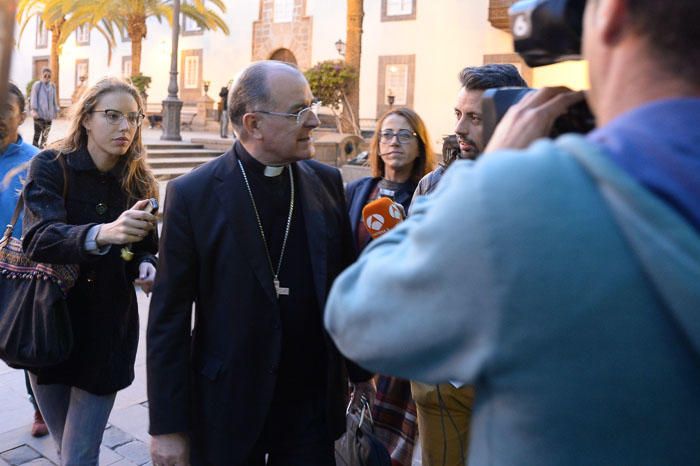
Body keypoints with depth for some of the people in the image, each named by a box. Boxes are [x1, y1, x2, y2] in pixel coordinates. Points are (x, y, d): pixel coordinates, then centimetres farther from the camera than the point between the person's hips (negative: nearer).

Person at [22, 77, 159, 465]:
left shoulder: (139, 181, -3)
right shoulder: (50, 166, -10)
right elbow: (39, 238, -27)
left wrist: (145, 267, -18)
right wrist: (103, 233, -45)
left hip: (108, 333, 1)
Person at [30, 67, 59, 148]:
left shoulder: (52, 86, 10)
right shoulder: (37, 85, -3)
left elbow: (54, 99, 17)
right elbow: (33, 98, -6)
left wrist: (56, 110, 17)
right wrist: (34, 110, -14)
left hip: (49, 114, 5)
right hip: (39, 114, -5)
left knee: (45, 134, 11)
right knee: (37, 133, -8)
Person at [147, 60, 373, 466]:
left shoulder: (327, 181, 0)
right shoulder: (193, 194, -11)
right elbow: (170, 318, -9)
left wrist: (360, 371, 11)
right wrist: (167, 425, -8)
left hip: (314, 404, 3)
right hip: (228, 409, -2)